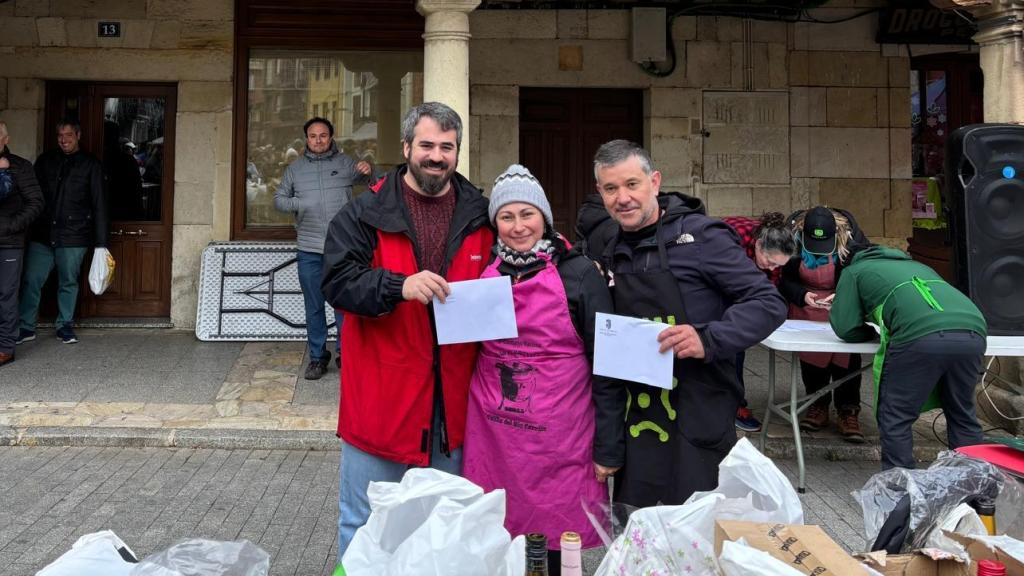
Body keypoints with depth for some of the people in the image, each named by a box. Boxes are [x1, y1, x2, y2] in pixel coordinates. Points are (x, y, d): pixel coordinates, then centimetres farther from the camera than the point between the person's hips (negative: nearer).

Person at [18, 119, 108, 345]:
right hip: (41, 234, 2)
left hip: (74, 236, -2)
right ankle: (26, 327, 10)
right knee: (31, 281, 0)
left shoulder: (90, 164, 3)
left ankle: (65, 326, 20)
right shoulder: (45, 161, 11)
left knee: (68, 282, 6)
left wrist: (100, 242, -5)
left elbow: (99, 204, 0)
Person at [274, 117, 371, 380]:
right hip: (309, 251, 2)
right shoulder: (295, 168, 11)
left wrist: (368, 171, -23)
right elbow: (279, 199, 13)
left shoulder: (345, 163, 4)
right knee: (314, 307, 9)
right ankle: (317, 358, 18)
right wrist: (300, 204, -7)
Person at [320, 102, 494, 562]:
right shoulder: (365, 213, -2)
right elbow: (337, 281, -11)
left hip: (452, 397, 3)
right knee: (365, 523, 9)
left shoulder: (479, 215, 7)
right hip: (381, 392, -3)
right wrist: (398, 286, -25)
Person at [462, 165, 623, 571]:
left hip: (559, 435, -3)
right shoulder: (484, 271, 6)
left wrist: (609, 447, -6)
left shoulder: (578, 273, -5)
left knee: (556, 545, 3)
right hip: (492, 432, 3)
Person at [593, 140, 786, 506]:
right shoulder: (614, 254, 11)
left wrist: (709, 339, -27)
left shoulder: (699, 235, -10)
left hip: (695, 423, -6)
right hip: (636, 422, 6)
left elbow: (769, 304, -13)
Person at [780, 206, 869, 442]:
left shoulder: (851, 236, -25)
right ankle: (818, 405, 17)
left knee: (847, 356, -7)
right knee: (809, 355, 0)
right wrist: (801, 295, -29)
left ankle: (848, 411, 4)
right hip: (807, 307, 1)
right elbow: (783, 278, -11)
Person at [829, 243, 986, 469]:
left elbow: (846, 329, 16)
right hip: (973, 333, 6)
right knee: (963, 416, 20)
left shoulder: (854, 270, 25)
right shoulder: (916, 264, 41)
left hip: (922, 338, -6)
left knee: (895, 419, 5)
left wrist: (872, 333, 35)